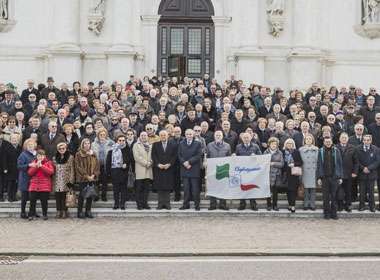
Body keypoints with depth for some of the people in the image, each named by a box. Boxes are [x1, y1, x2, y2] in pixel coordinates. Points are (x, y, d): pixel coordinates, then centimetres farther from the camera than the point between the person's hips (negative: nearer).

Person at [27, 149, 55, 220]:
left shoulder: (48, 162, 4)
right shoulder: (33, 162, 11)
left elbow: (51, 171, -12)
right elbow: (29, 173, 1)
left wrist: (41, 166, -16)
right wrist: (36, 166, -13)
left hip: (45, 186, -2)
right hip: (34, 185, 2)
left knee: (44, 201, 1)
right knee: (32, 201, 0)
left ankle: (44, 214, 14)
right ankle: (31, 214, 9)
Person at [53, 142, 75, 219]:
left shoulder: (70, 158, 2)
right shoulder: (55, 158, 14)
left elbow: (72, 170, -2)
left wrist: (71, 181, -8)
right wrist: (53, 180, 8)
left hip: (65, 181, -3)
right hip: (57, 181, 4)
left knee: (64, 197, -6)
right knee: (58, 197, 1)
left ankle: (64, 212, 2)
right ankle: (59, 211, 8)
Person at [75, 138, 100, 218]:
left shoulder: (93, 154, 12)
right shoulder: (78, 155, -2)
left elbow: (97, 165, 8)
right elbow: (78, 167, -9)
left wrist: (94, 175, -7)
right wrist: (86, 176, -14)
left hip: (92, 178, 4)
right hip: (82, 178, -4)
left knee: (90, 195, 6)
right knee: (82, 195, -1)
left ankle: (88, 211, 16)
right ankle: (80, 212, 6)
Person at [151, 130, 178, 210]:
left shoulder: (173, 145, 7)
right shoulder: (155, 145, 10)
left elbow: (175, 156, 1)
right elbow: (153, 156, 3)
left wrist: (169, 164, -11)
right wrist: (158, 164, -10)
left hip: (169, 168, -1)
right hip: (158, 169, 1)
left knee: (168, 187, -1)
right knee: (159, 187, 0)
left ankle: (167, 203, 3)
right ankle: (160, 203, 3)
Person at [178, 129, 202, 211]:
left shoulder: (197, 144, 3)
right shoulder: (181, 144, 12)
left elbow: (199, 156, -5)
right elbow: (179, 156, 7)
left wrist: (189, 162, -13)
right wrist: (184, 163, -9)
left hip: (194, 169, -3)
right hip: (184, 169, 3)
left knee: (195, 188, -2)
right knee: (186, 188, 4)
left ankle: (197, 205, 4)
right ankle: (186, 204, 10)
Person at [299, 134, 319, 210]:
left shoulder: (316, 149, 10)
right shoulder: (301, 149, 7)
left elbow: (317, 159, 6)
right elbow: (300, 160, 2)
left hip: (313, 170, 1)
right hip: (305, 171, -1)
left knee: (313, 188, 0)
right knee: (306, 188, 0)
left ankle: (312, 204, 6)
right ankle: (306, 204, 7)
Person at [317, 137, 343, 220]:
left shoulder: (336, 151, 3)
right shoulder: (321, 151, 2)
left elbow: (339, 164, 5)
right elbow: (319, 165, 3)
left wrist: (340, 177, 1)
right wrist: (319, 177, -2)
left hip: (334, 177, 0)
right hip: (324, 177, 0)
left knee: (334, 196, 3)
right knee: (326, 197, 4)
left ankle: (333, 213, 11)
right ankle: (326, 213, 13)